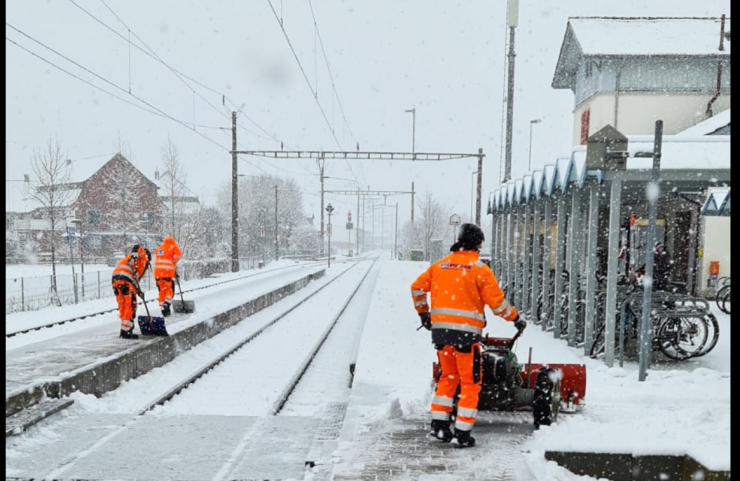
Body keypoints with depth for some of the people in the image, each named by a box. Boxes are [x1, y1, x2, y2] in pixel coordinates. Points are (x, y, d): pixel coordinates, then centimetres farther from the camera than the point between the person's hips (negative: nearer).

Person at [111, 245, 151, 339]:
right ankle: (127, 331, -5)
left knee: (122, 306, 16)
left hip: (115, 279, 8)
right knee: (131, 306, -3)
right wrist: (133, 258, -21)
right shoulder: (143, 254, 16)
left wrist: (138, 291, 23)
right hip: (125, 279, -8)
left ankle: (124, 329, 22)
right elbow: (138, 247, -7)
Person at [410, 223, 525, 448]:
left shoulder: (440, 264, 10)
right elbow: (497, 302, -5)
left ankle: (439, 424, 21)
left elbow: (417, 287, 16)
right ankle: (462, 434, 7)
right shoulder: (479, 268, -4)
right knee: (470, 382, 7)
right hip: (465, 331, -5)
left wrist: (423, 313, 29)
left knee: (448, 376, 22)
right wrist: (516, 318, 10)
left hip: (439, 329, 5)